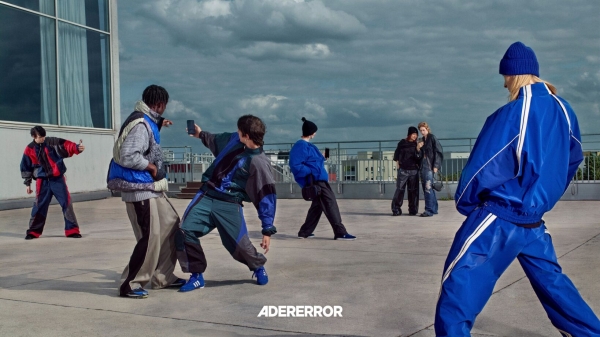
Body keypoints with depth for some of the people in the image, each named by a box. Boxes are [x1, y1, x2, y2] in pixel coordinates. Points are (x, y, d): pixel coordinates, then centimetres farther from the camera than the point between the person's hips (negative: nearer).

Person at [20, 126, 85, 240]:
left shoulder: (52, 142, -5)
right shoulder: (29, 149, 0)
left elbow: (66, 146, -16)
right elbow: (26, 167, 9)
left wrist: (77, 148, -37)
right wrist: (28, 183, 11)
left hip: (58, 179, -1)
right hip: (42, 181, 1)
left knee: (67, 203, -2)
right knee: (39, 206, 5)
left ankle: (72, 230, 5)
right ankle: (33, 231, 19)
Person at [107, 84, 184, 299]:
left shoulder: (146, 121, 10)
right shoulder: (140, 124, -20)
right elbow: (128, 156, -28)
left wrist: (158, 127, 24)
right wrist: (151, 166, -17)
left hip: (150, 187, 11)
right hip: (139, 189, -11)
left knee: (170, 225, 15)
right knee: (150, 237, -9)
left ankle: (162, 277, 23)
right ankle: (130, 285, 3)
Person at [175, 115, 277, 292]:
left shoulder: (259, 163, -18)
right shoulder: (233, 139, 1)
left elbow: (267, 198, -15)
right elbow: (217, 141, 29)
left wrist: (268, 230, -15)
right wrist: (201, 135, 37)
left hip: (229, 205, -5)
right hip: (205, 196, 5)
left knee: (239, 245, -7)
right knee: (185, 233, -10)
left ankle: (259, 267, 29)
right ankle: (197, 276, 8)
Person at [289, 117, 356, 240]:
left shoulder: (306, 145, 16)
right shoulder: (301, 146, -15)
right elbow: (295, 165, -22)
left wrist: (320, 158, 12)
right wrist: (311, 171, -22)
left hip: (318, 180, 11)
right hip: (315, 180, -11)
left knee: (317, 205, 17)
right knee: (330, 204, -10)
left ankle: (304, 232, 23)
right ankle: (340, 233, -9)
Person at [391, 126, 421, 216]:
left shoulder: (417, 145, 8)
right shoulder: (402, 143, 4)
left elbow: (419, 157, 7)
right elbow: (396, 154, 11)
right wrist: (397, 162, 2)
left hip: (414, 170, 2)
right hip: (403, 170, -2)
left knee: (413, 191, 3)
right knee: (399, 189, -4)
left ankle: (413, 210, 10)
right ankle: (396, 209, -1)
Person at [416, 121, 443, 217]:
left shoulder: (433, 138, -4)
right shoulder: (422, 141, 16)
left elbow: (438, 152, -9)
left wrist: (436, 166, -15)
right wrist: (418, 148, 0)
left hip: (430, 167, -8)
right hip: (423, 167, 8)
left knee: (428, 188, -14)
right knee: (426, 189, 10)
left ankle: (429, 210, -14)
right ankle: (434, 209, 17)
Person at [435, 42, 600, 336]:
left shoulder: (512, 113, -16)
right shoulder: (563, 109, 6)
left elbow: (483, 166, -13)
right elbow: (573, 159, 19)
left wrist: (464, 203, 3)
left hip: (498, 216, -8)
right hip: (533, 219, 8)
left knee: (458, 288, -6)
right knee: (551, 281, 24)